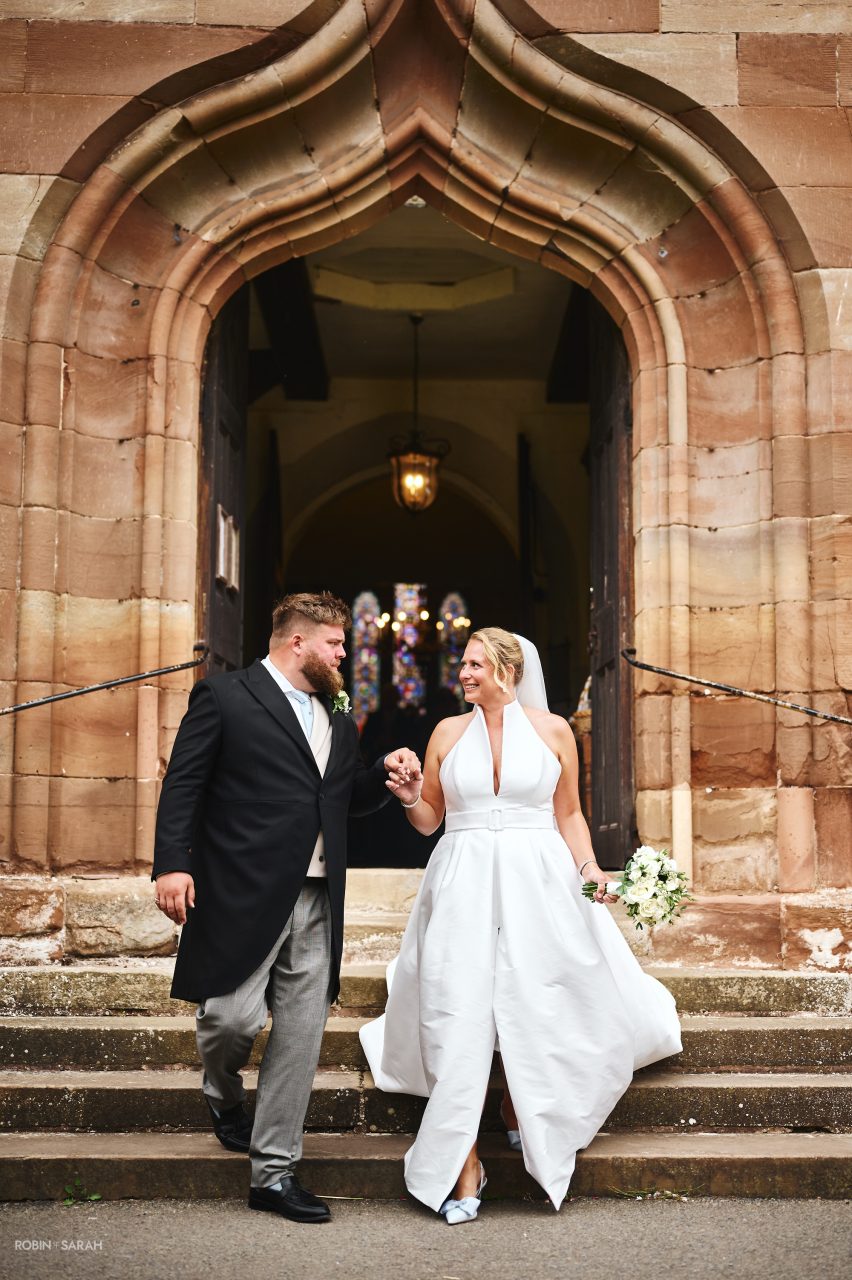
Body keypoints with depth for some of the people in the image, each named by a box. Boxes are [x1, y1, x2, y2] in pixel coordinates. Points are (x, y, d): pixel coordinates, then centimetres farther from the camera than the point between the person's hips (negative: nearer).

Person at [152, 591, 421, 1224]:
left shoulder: (338, 721, 19)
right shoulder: (224, 697, -1)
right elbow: (183, 785, -6)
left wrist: (386, 773, 7)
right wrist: (172, 863, -16)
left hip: (317, 903, 6)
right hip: (243, 894, -6)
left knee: (302, 1035, 5)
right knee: (235, 1016, -6)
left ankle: (274, 1172, 15)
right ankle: (224, 1096, 31)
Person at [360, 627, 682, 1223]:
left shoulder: (552, 729, 3)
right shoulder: (449, 732, 7)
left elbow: (569, 815, 7)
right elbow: (429, 819, 12)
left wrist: (589, 867, -7)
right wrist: (408, 797, -8)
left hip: (537, 884, -1)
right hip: (463, 887, 1)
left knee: (541, 1012, 6)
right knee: (458, 1022, -3)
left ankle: (524, 1114, 36)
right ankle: (464, 1167, 5)